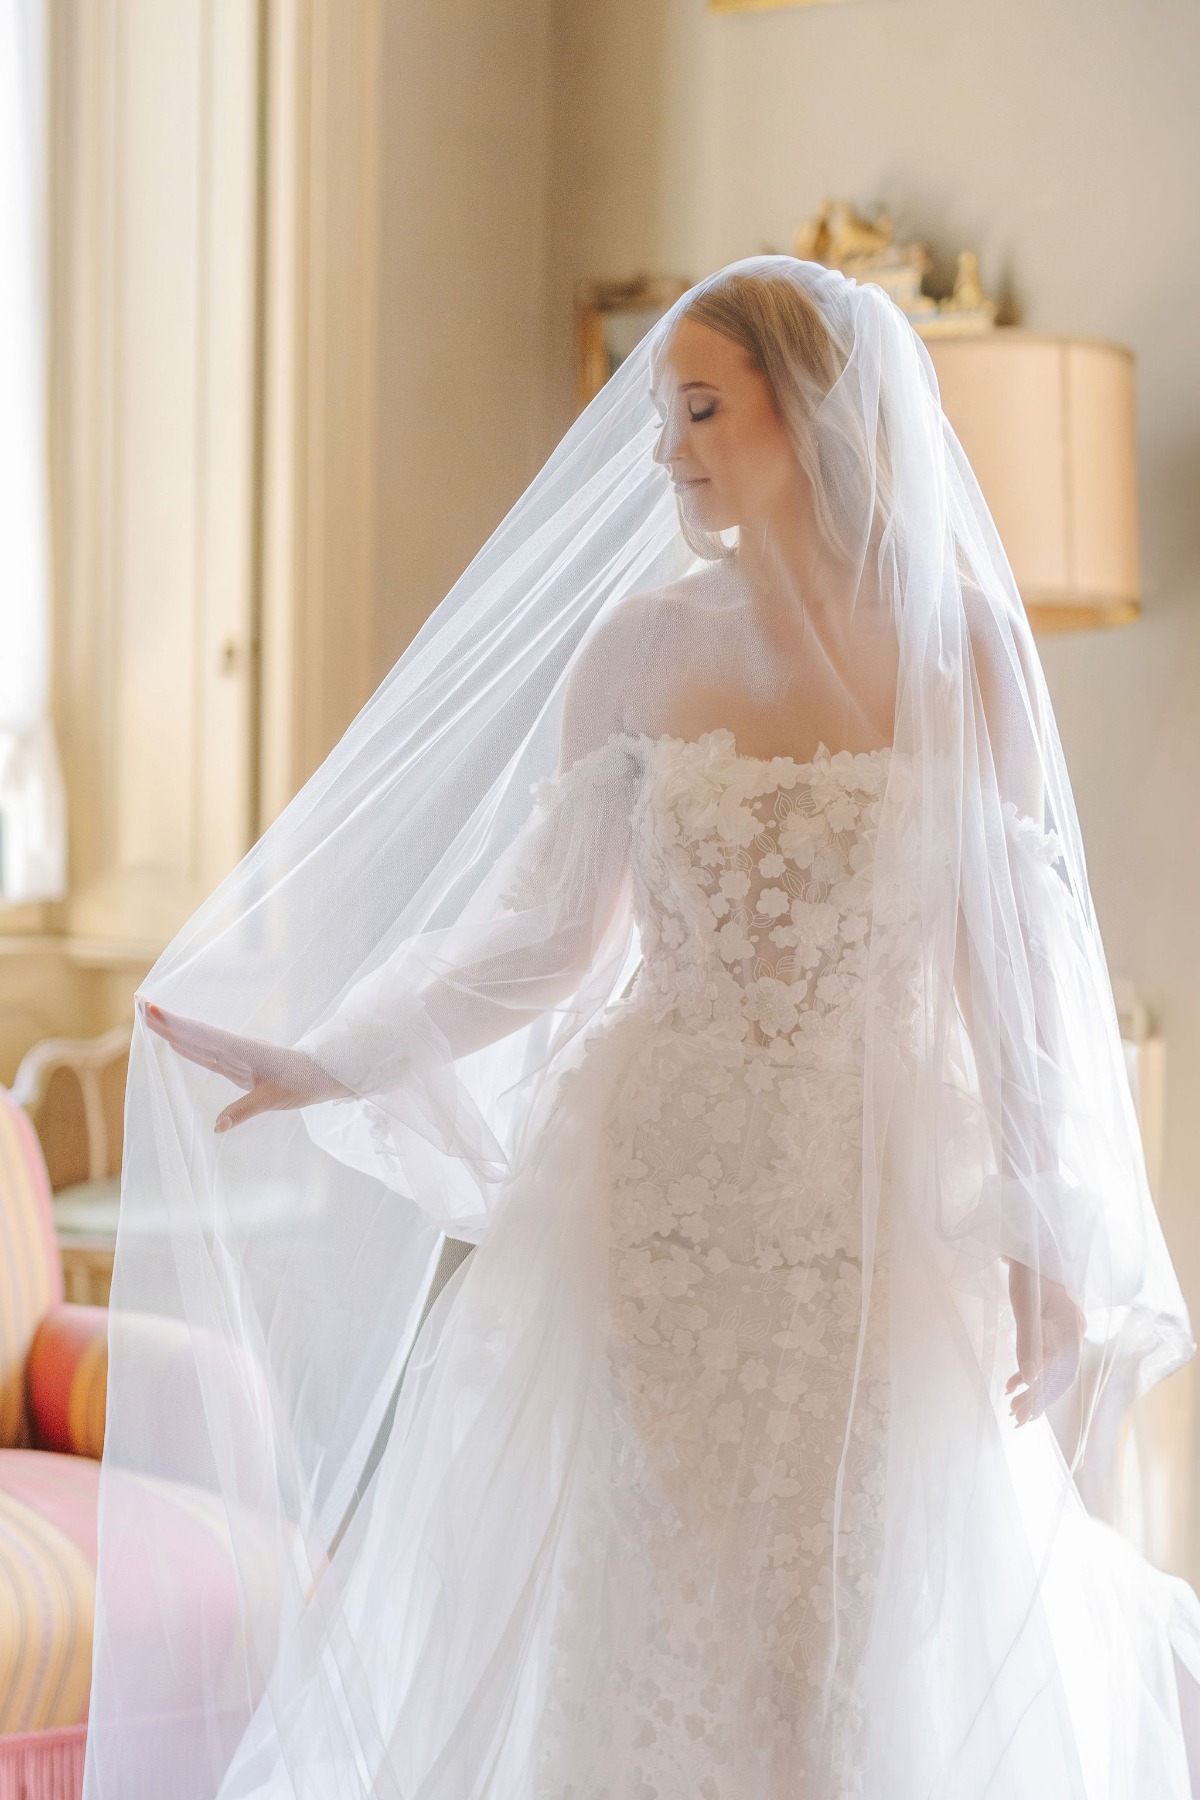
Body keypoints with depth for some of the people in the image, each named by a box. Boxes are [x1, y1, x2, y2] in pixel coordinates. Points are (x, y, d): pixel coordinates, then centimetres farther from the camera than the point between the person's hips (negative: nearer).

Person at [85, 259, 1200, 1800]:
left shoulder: (966, 646, -4)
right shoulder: (640, 644, -2)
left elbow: (1020, 964, -2)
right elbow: (542, 935, 1)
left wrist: (1046, 1248, -4)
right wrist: (328, 1064, -8)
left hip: (883, 1207, -1)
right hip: (659, 1193, 1)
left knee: (873, 1643, 6)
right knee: (633, 1630, 8)